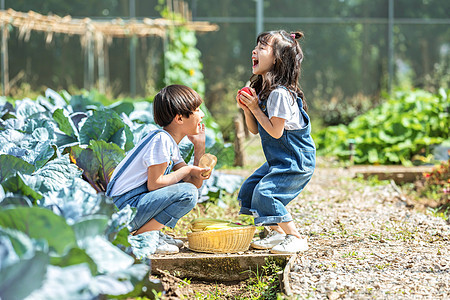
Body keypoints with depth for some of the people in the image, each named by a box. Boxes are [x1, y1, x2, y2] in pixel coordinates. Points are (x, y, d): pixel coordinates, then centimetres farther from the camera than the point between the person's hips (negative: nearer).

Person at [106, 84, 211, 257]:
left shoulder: (171, 144, 14)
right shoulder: (161, 139, -15)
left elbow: (196, 182, 12)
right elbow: (154, 184, -18)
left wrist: (199, 146, 8)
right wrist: (186, 170, -8)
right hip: (123, 208, -10)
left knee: (191, 187, 19)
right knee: (188, 193, -21)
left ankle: (154, 233, 11)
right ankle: (141, 238, -15)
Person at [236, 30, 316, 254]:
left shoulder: (279, 93, -23)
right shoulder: (260, 89, 8)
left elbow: (275, 132, -24)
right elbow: (254, 129, 11)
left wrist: (255, 108, -19)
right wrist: (246, 108, -5)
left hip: (296, 161, -10)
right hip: (278, 160, 10)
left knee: (265, 193, -20)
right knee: (249, 189, 7)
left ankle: (296, 237, -6)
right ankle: (277, 233, 19)